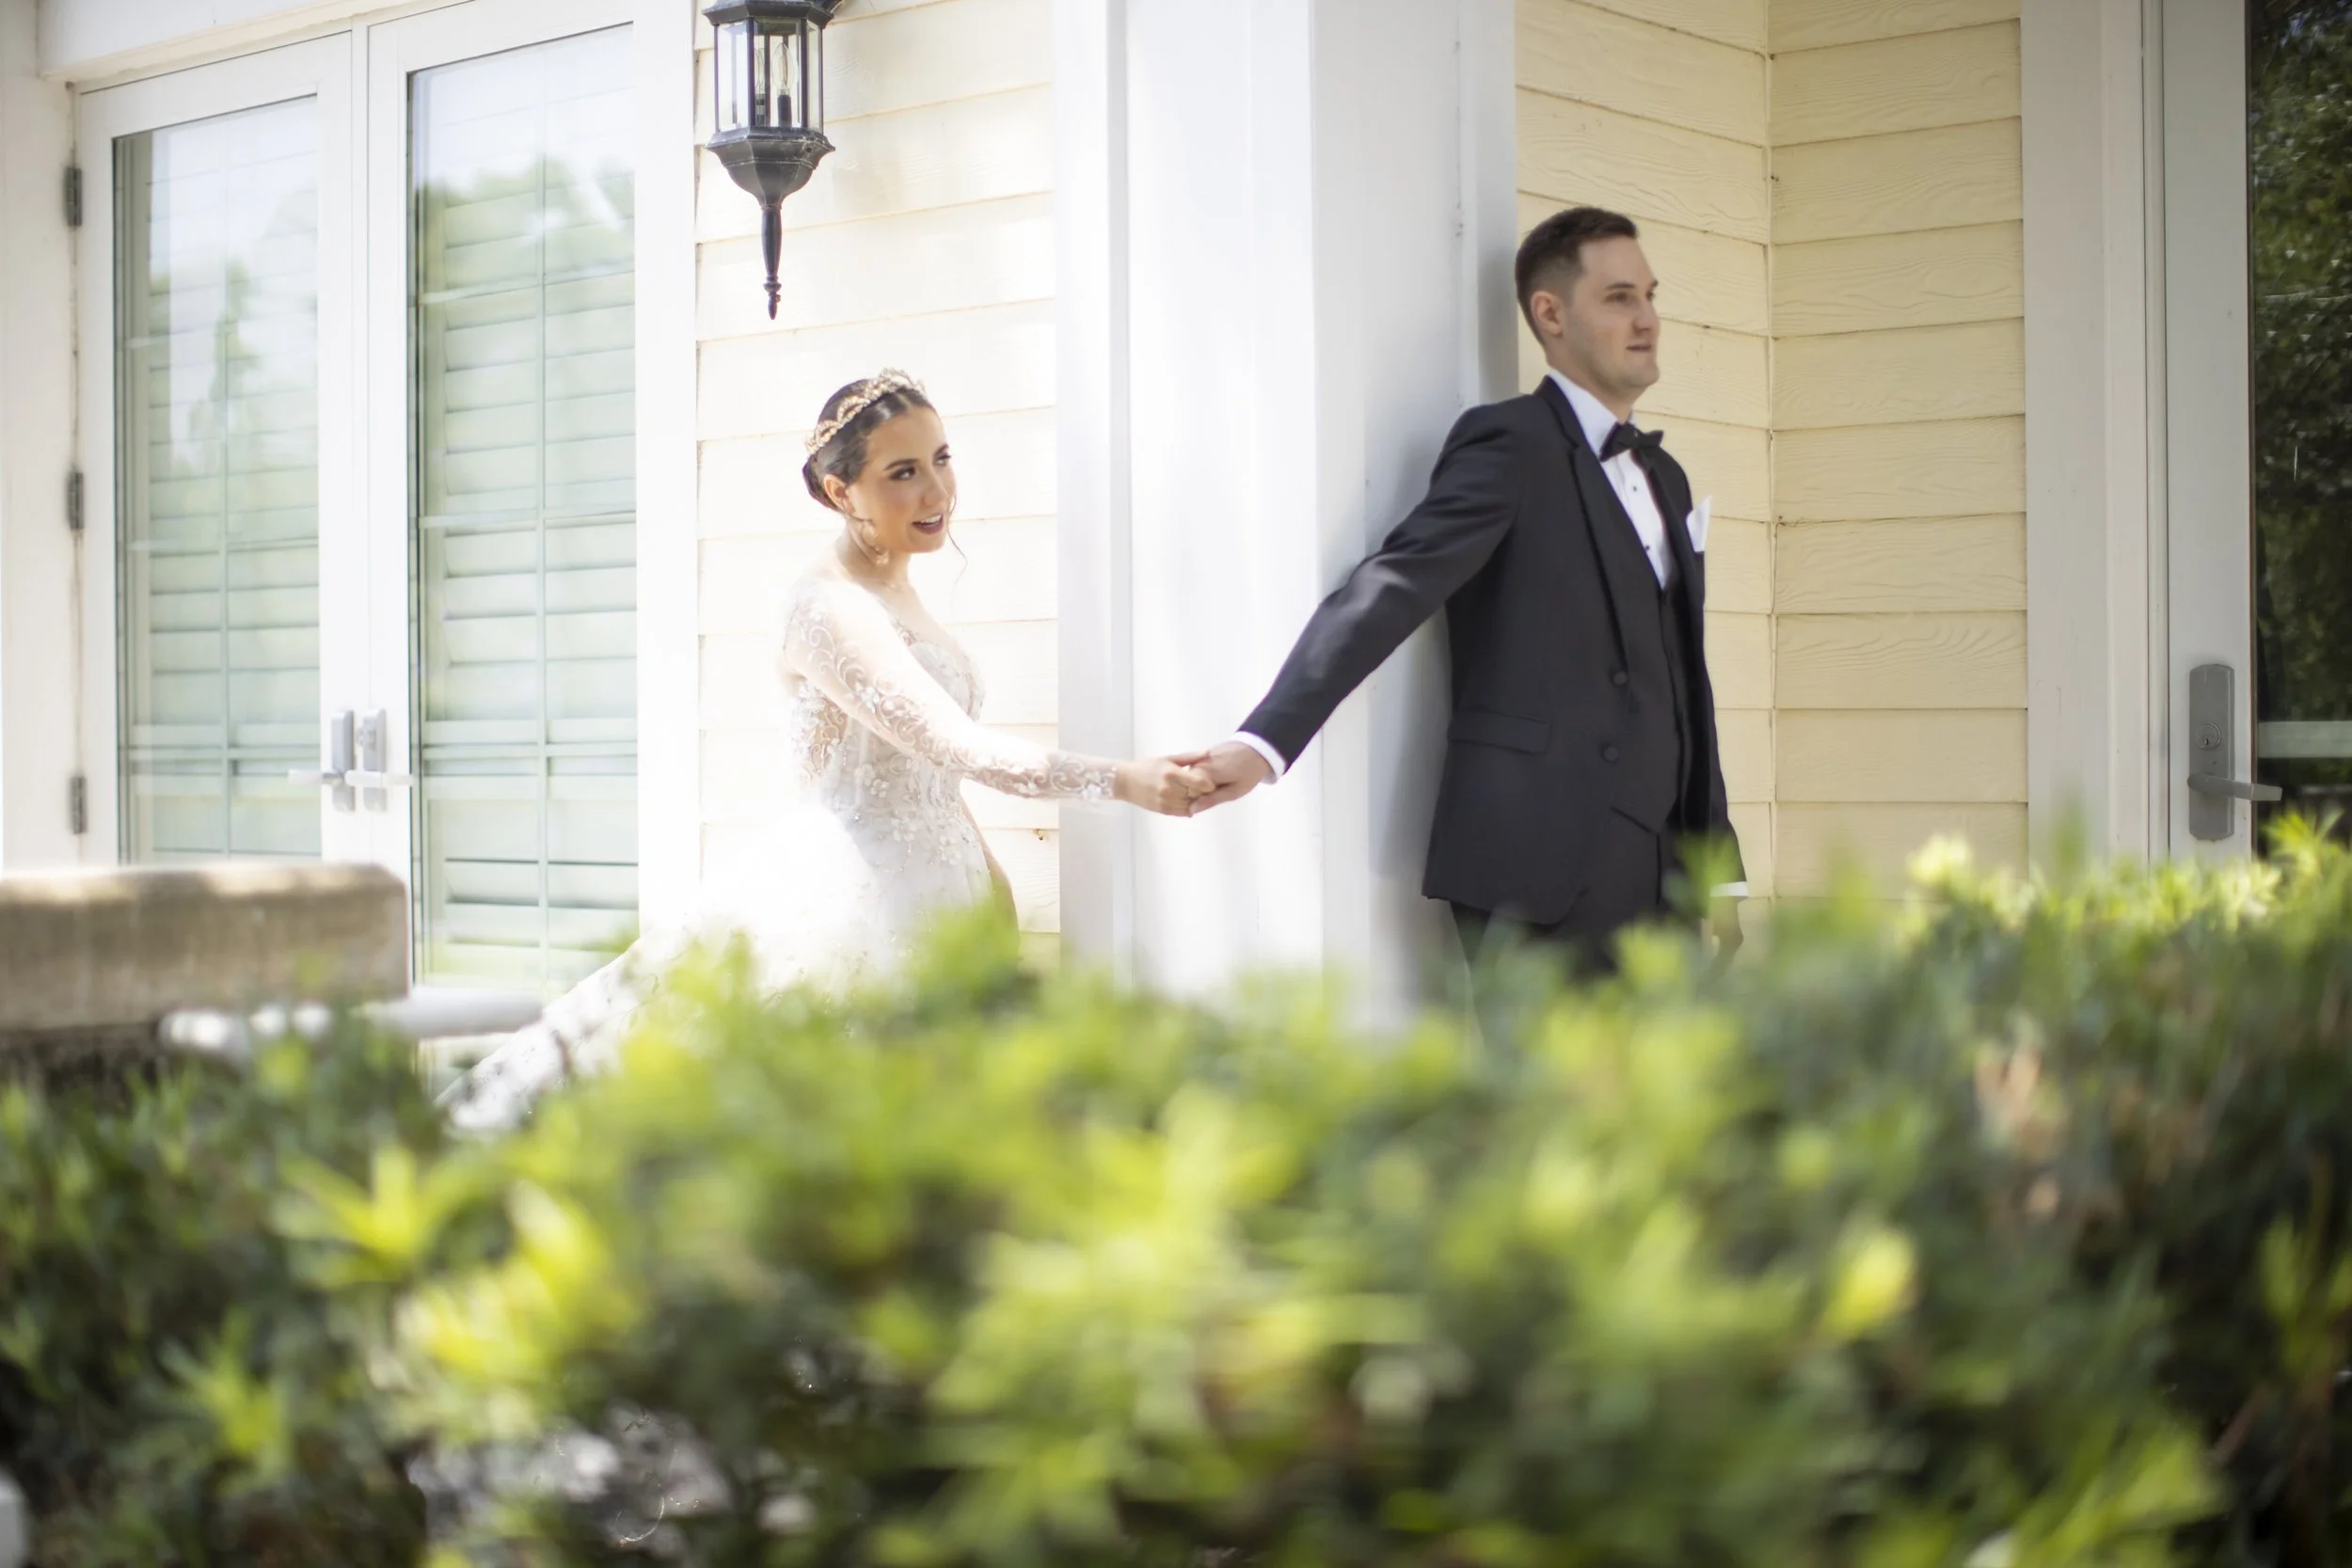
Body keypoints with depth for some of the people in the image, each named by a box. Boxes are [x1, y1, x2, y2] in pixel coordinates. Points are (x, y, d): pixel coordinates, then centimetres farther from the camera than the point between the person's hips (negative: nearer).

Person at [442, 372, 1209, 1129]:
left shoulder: (897, 591, 13)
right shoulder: (828, 606, -17)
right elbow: (958, 748, -25)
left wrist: (992, 883, 18)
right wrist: (1124, 781, -27)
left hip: (918, 905, 9)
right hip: (840, 909, -9)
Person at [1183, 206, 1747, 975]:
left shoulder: (1664, 477, 19)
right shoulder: (1509, 443, -5)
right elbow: (1392, 588, -16)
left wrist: (1718, 862, 19)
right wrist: (1266, 741, -28)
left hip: (1653, 872, 7)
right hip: (1534, 868, -7)